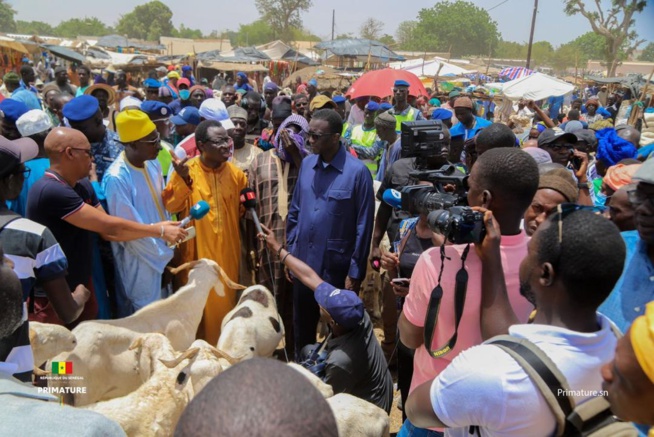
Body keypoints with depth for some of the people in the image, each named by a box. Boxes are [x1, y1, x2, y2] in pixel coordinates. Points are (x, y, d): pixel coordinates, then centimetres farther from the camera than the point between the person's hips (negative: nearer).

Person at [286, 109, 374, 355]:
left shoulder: (357, 171, -14)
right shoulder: (306, 164, 2)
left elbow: (363, 226, -12)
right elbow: (295, 211, 10)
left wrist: (355, 271, -10)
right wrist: (290, 250, 8)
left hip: (337, 267, -5)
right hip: (303, 263, 5)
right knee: (302, 328, 21)